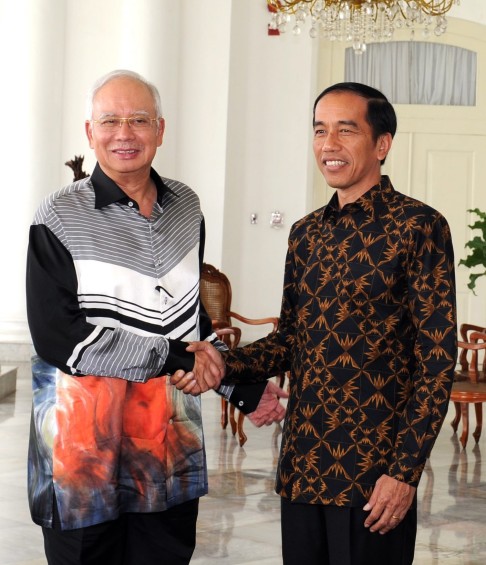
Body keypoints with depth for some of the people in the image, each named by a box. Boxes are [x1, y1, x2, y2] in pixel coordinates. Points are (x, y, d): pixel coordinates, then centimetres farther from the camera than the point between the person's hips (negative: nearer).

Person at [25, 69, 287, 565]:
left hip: (171, 453, 4)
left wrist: (246, 391, 16)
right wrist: (173, 356, -13)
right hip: (83, 455, -4)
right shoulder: (61, 217, -8)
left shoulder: (185, 208, 7)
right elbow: (57, 337, -15)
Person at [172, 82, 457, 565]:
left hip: (372, 473, -6)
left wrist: (404, 471, -15)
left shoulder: (417, 227, -8)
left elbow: (437, 361, -11)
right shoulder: (306, 233, 12)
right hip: (301, 466, 6)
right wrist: (223, 365, -3)